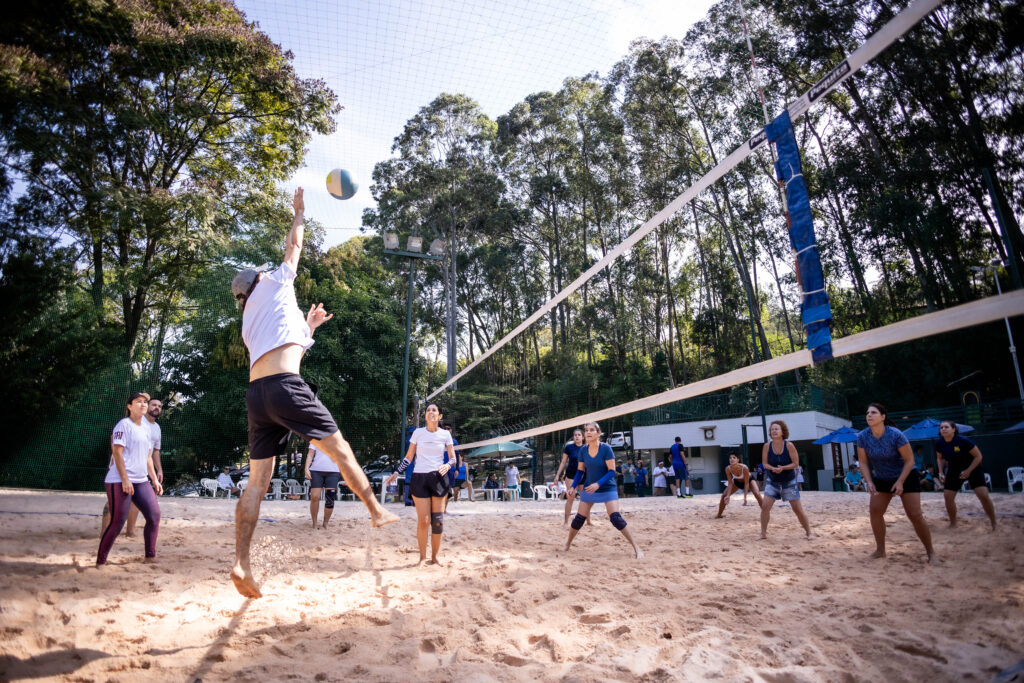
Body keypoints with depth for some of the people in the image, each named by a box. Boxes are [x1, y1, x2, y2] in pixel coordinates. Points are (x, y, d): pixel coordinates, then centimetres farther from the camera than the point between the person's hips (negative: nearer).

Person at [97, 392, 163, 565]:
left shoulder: (147, 429, 17)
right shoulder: (124, 424, -6)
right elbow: (117, 452, -14)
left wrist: (154, 480, 15)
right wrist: (125, 479, -21)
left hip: (141, 481, 8)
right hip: (119, 481, -7)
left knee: (154, 515, 2)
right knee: (118, 522, -5)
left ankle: (150, 556, 12)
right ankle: (100, 561, 10)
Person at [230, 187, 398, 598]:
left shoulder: (250, 322, 31)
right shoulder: (274, 285, 14)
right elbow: (294, 247, 25)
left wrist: (308, 326, 43)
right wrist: (299, 212, 39)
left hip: (256, 392, 7)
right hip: (285, 386, -7)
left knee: (257, 480, 4)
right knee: (340, 448, 3)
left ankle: (241, 564, -1)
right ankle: (377, 511, 9)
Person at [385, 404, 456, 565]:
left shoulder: (445, 434, 4)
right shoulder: (418, 432, 4)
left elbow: (453, 458, 7)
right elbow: (409, 457, 11)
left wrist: (447, 465, -14)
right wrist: (397, 473, 4)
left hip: (439, 478, 1)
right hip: (420, 478, 0)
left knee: (438, 520, 1)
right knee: (423, 520, -4)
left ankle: (435, 556, 15)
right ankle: (422, 557, 11)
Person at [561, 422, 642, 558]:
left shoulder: (606, 448, -16)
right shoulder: (583, 451, -3)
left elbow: (612, 471, -18)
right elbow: (580, 471, 8)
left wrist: (598, 484, -28)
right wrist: (573, 486, -3)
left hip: (607, 489, -4)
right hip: (589, 489, 4)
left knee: (615, 518, -17)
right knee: (579, 519, 5)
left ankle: (636, 548, -5)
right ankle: (567, 545, 26)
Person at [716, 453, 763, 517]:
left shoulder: (744, 468, -40)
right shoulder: (728, 469, -31)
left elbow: (746, 483, -31)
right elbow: (730, 483, -22)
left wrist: (745, 497, -35)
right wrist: (728, 496, -29)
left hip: (749, 480, -3)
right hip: (737, 481, 3)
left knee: (757, 494, -27)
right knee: (724, 495, -6)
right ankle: (719, 515, 11)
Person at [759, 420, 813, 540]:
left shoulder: (789, 446, -15)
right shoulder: (767, 446, -9)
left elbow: (796, 463, -13)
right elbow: (764, 463, -4)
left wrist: (782, 468, -28)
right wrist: (773, 468, -25)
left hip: (789, 481, -1)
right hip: (772, 480, 2)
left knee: (798, 509, 2)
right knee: (765, 506, -10)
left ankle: (809, 532, 22)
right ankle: (763, 533, 3)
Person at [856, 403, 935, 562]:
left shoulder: (895, 435, -26)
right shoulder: (862, 437, -15)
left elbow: (910, 460, -18)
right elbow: (863, 462, -5)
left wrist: (900, 482, -24)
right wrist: (869, 481, -17)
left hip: (906, 476, -4)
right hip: (881, 479, 4)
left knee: (915, 515, -9)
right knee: (875, 511, -4)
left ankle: (930, 551, 9)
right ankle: (880, 550, 10)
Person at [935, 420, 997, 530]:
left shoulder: (963, 441, -25)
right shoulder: (939, 443, -12)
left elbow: (978, 456, -16)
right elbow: (940, 458, 7)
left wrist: (968, 471, -21)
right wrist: (941, 472, -3)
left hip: (972, 468, -4)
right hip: (954, 470, 4)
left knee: (984, 495, -15)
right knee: (948, 496, -2)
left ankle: (994, 524, 4)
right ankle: (953, 523, 17)